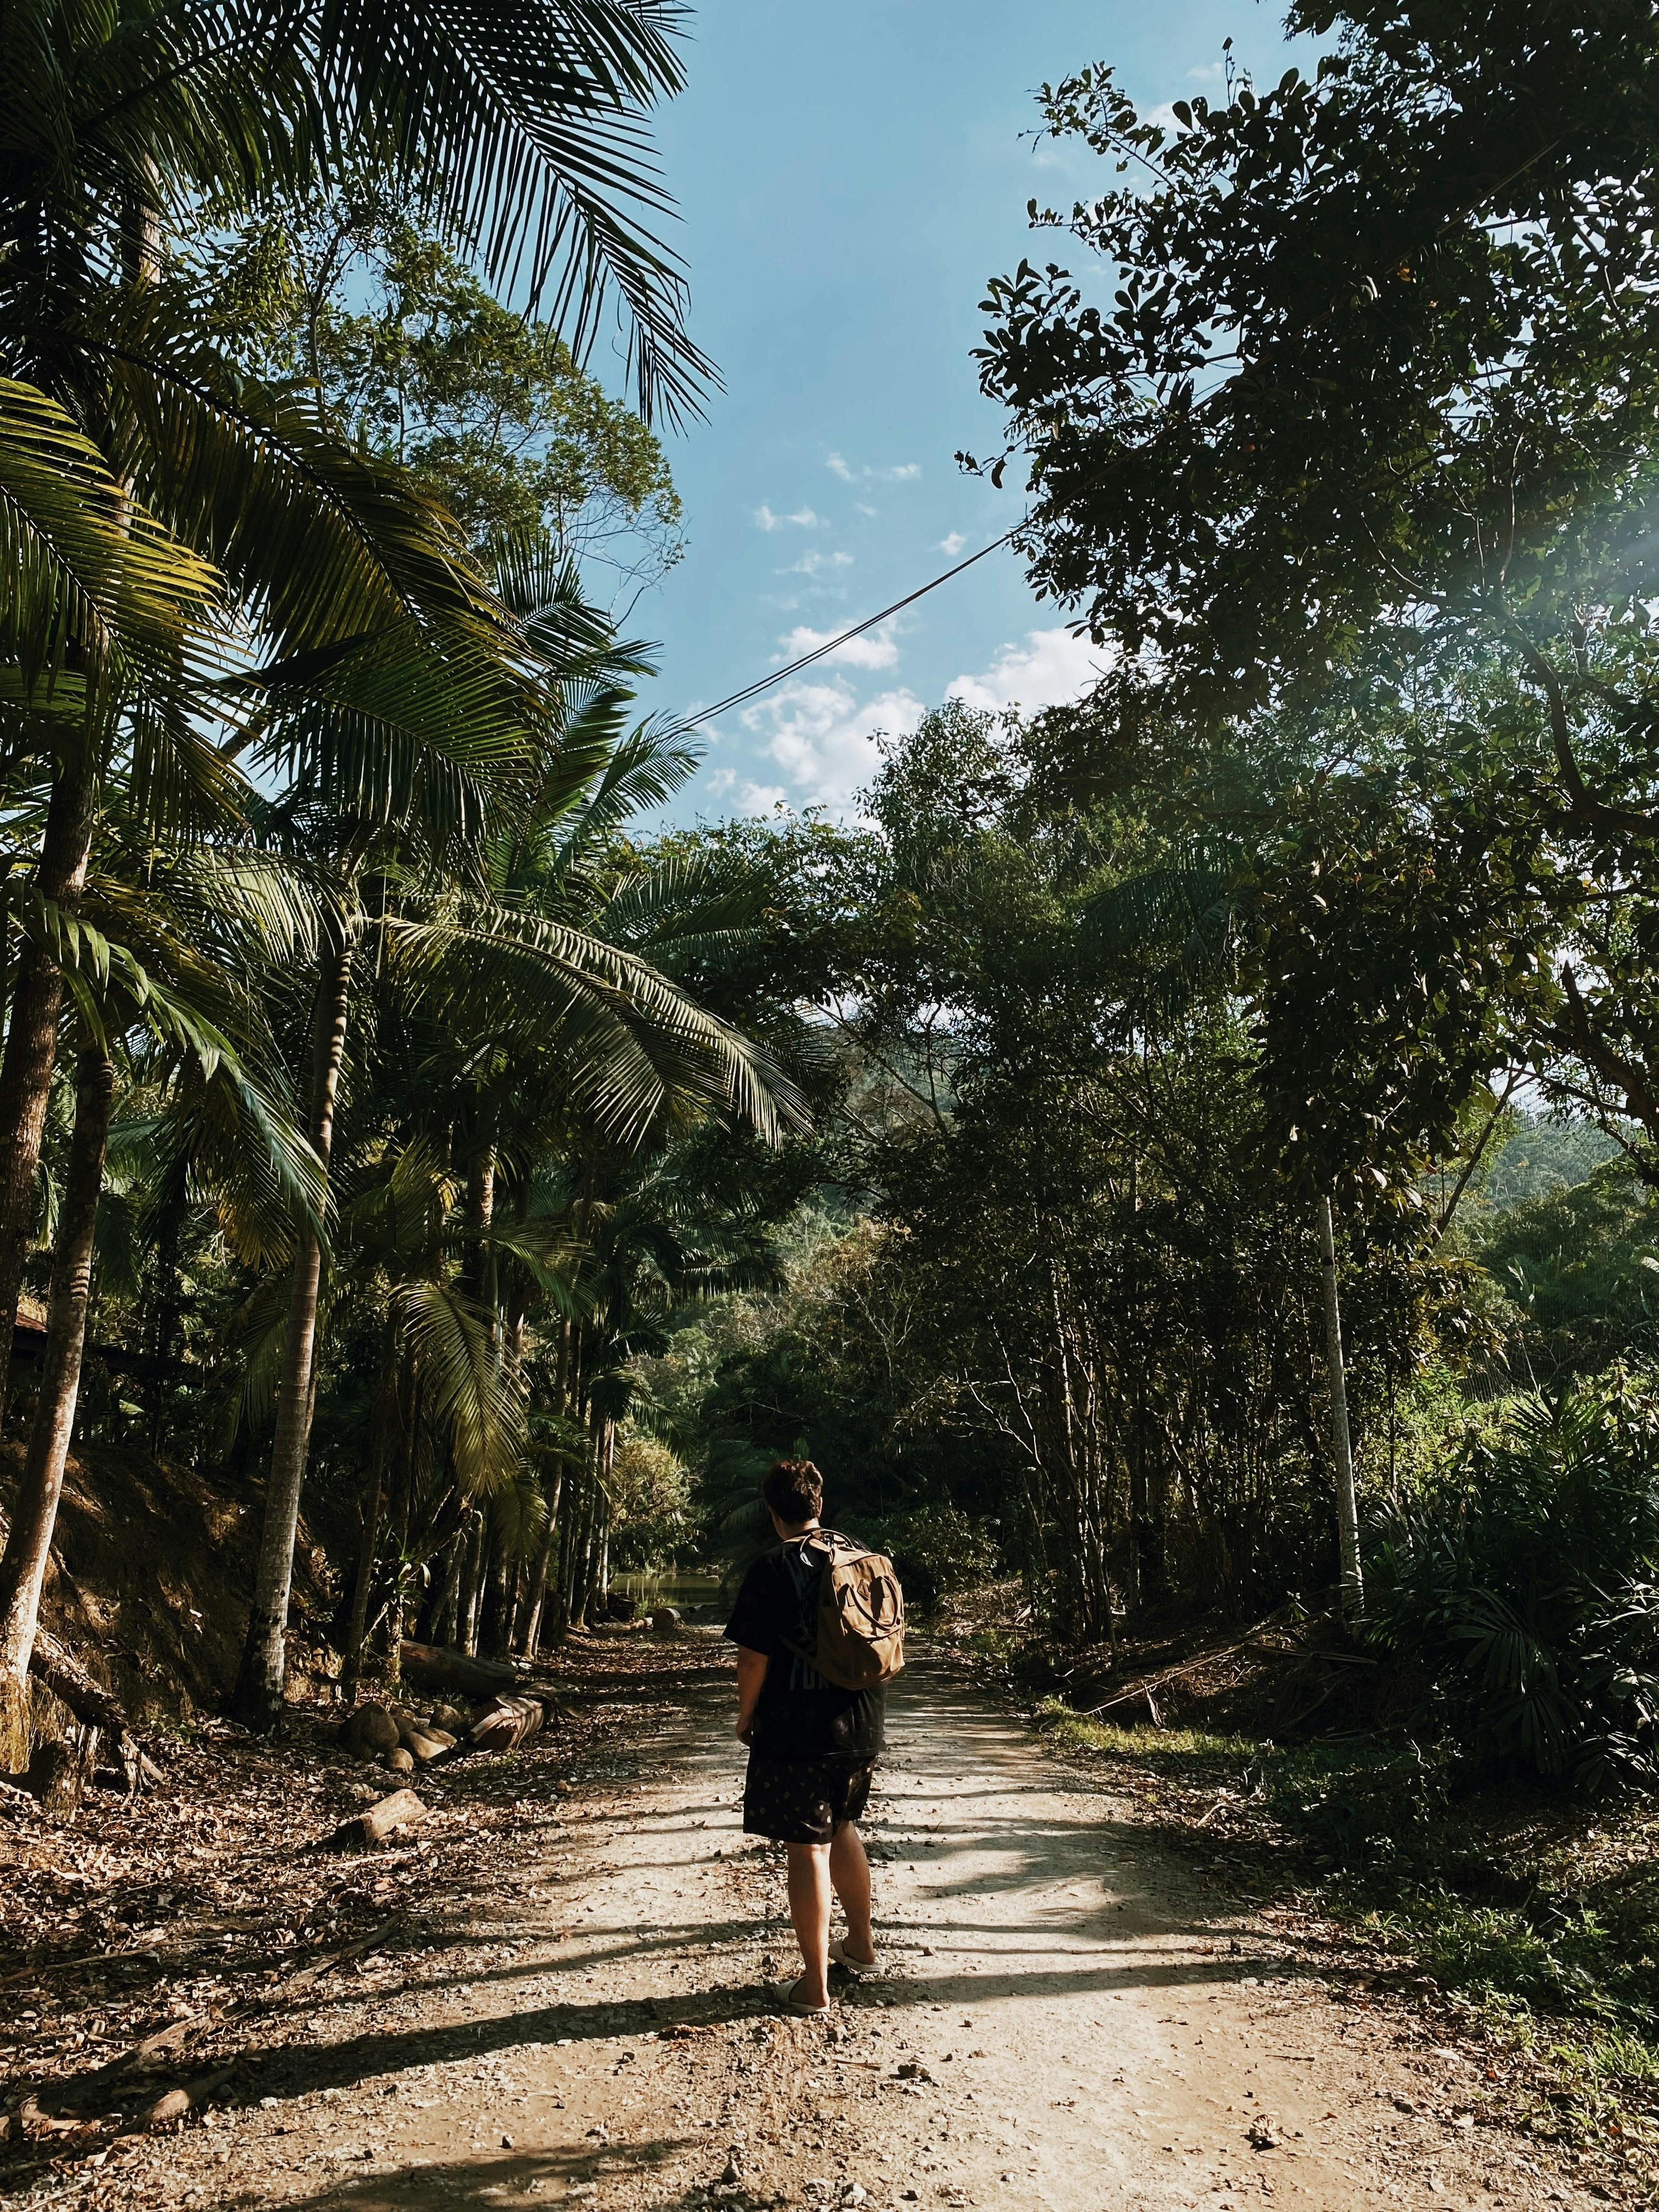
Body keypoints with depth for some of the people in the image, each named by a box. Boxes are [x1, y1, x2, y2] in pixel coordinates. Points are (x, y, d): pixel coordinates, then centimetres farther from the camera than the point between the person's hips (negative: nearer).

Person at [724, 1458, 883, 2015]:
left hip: (795, 1733, -6)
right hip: (859, 1727, 6)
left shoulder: (773, 1570, -15)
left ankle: (814, 1986, 12)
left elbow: (755, 1658, -16)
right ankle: (860, 1943, 39)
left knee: (808, 1851, 3)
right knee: (842, 1828, 25)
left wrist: (745, 1718, 0)